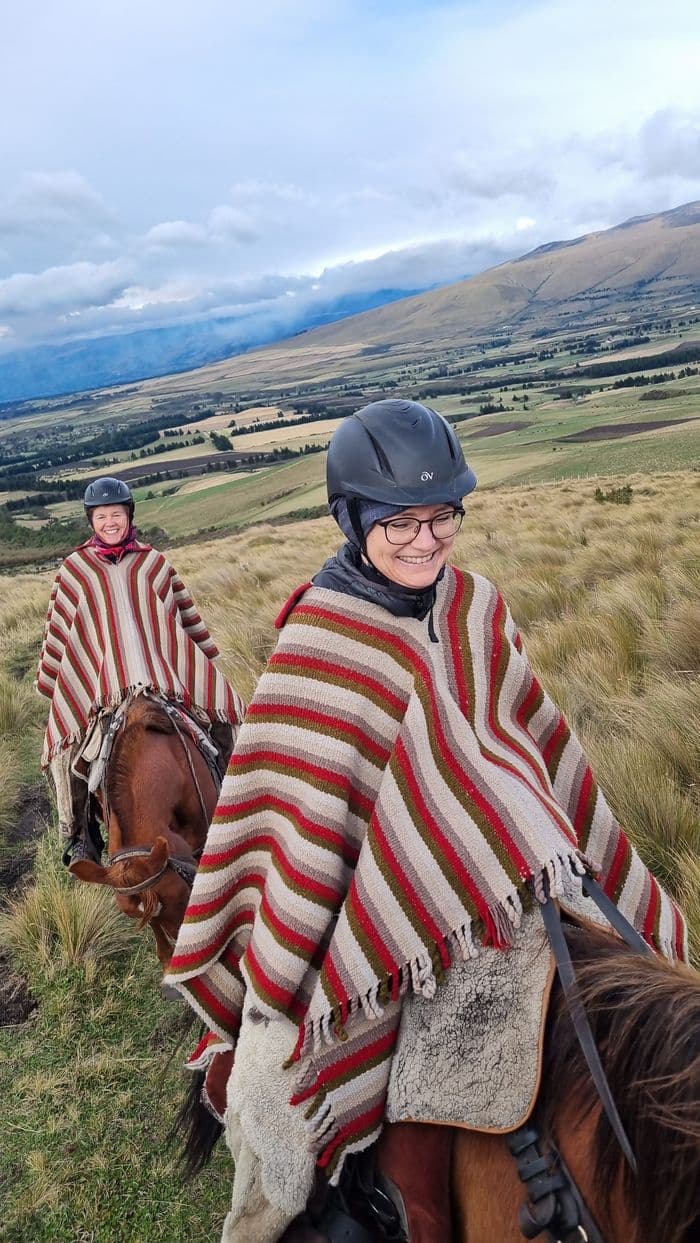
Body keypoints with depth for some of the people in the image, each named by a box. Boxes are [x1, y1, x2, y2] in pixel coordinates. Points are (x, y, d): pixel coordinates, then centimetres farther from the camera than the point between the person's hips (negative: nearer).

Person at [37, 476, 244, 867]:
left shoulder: (154, 562, 9)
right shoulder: (75, 568, 7)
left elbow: (187, 614, 14)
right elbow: (58, 629, 12)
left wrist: (208, 658, 16)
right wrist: (50, 678, 12)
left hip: (168, 668, 1)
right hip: (97, 676, -1)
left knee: (221, 709, -11)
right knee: (70, 746, -15)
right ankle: (81, 835, 6)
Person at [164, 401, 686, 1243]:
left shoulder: (476, 609, 0)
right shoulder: (317, 642, -15)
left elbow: (534, 746, 10)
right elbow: (294, 815, -11)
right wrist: (278, 980, -7)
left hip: (498, 883, 5)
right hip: (371, 892, -5)